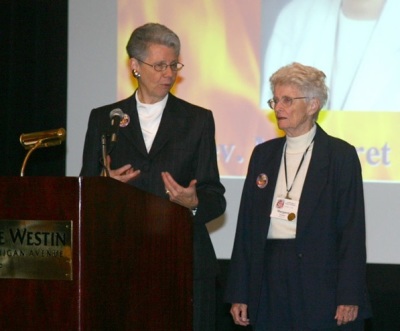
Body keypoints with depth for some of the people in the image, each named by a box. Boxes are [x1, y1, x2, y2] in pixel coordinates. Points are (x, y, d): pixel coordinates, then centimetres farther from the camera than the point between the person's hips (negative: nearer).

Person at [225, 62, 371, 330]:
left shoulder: (341, 155, -1)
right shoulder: (263, 154, 12)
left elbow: (353, 230, -5)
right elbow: (247, 225, 11)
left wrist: (349, 298, -12)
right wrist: (239, 293, 6)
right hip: (270, 276, 4)